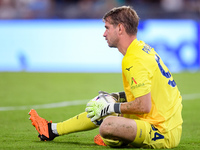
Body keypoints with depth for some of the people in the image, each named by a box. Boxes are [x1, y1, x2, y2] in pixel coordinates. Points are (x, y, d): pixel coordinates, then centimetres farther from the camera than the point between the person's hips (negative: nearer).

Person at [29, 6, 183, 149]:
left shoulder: (134, 61, -19)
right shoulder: (142, 47, 11)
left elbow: (144, 106, -24)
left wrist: (111, 107, -12)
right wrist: (118, 97, 18)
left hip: (164, 134, -10)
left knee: (108, 125, -33)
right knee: (101, 108, 23)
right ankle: (52, 130, 34)